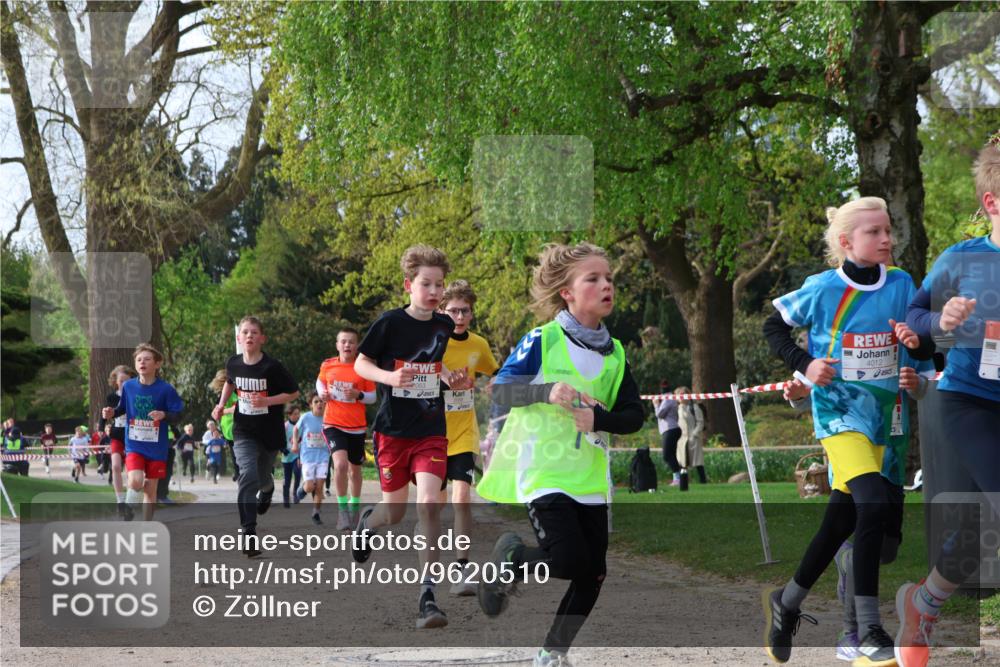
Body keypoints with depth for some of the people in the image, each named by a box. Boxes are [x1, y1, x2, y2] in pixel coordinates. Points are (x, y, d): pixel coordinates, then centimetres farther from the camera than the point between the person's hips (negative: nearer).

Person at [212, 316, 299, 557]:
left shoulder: (273, 367, -16)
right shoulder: (233, 364, -5)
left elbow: (293, 393, -9)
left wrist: (266, 401, -21)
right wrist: (221, 405, 6)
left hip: (270, 432, -1)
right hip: (244, 431, 1)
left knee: (262, 477, 16)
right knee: (248, 475, -19)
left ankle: (268, 489, 58)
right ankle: (249, 534, -21)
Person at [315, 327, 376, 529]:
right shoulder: (327, 365, 0)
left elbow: (373, 397, 1)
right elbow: (320, 382, 20)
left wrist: (359, 395, -18)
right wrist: (322, 393, -1)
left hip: (357, 427, 1)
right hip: (333, 424, -1)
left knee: (354, 469, 14)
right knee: (340, 463, -22)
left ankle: (354, 505, 37)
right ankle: (342, 508, -7)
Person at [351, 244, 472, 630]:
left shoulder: (444, 325, 2)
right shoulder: (390, 322, -9)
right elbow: (361, 364, -2)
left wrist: (451, 379, -2)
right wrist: (390, 377, -21)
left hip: (431, 431, 2)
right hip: (393, 430, -2)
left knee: (429, 504, -16)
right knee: (395, 513, 8)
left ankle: (427, 597, -14)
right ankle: (367, 520, 48)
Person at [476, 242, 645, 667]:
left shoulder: (615, 354, 8)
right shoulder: (542, 340, -6)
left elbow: (634, 416, 4)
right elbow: (500, 388, -10)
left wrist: (598, 418, -16)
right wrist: (546, 391, -27)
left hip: (590, 477, 6)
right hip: (543, 470, -5)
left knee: (592, 575, 4)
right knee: (568, 561, -19)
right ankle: (510, 558, 12)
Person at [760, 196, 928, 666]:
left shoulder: (901, 284, 0)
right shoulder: (822, 288, -9)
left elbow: (925, 343, 10)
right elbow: (774, 327, 4)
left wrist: (915, 341, -12)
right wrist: (804, 364, -10)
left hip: (879, 411, 5)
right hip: (839, 407, -5)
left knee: (842, 520, 10)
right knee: (874, 503, -25)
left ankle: (787, 602, 32)